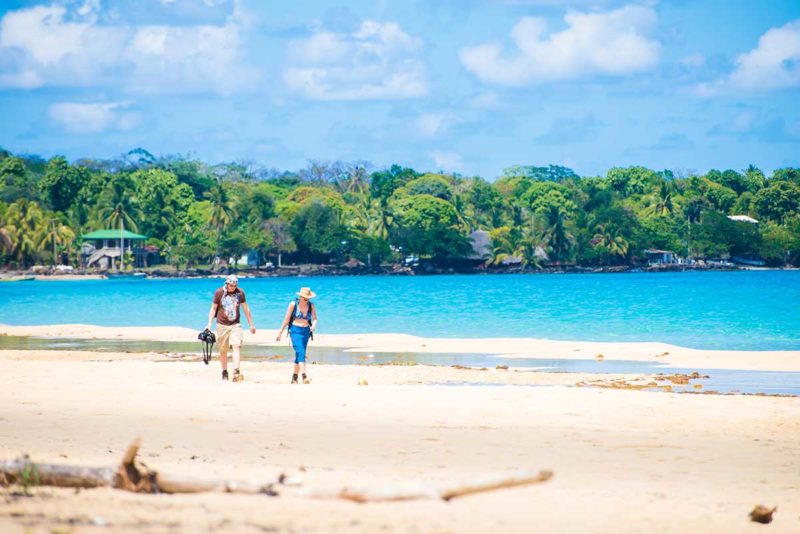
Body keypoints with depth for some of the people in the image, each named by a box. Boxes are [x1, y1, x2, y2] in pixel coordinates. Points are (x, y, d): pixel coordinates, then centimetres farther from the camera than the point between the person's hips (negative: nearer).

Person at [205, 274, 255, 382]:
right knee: (223, 350, 4)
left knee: (236, 346, -17)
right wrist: (209, 323, -5)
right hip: (222, 325, 0)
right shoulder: (219, 292, -3)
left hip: (235, 325, 0)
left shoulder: (240, 292, 2)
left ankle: (236, 371, -26)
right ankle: (224, 372, 18)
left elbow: (246, 309, 13)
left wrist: (251, 324, 16)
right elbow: (213, 308, 4)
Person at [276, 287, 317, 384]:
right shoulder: (293, 304, -6)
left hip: (306, 332, 4)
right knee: (300, 352, -20)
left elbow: (314, 319, -3)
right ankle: (304, 376, -33)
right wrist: (280, 332, 1)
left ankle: (294, 378, 22)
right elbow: (286, 319, -1)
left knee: (300, 354, 10)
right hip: (295, 331, -4)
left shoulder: (311, 306, 3)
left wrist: (314, 325, -26)